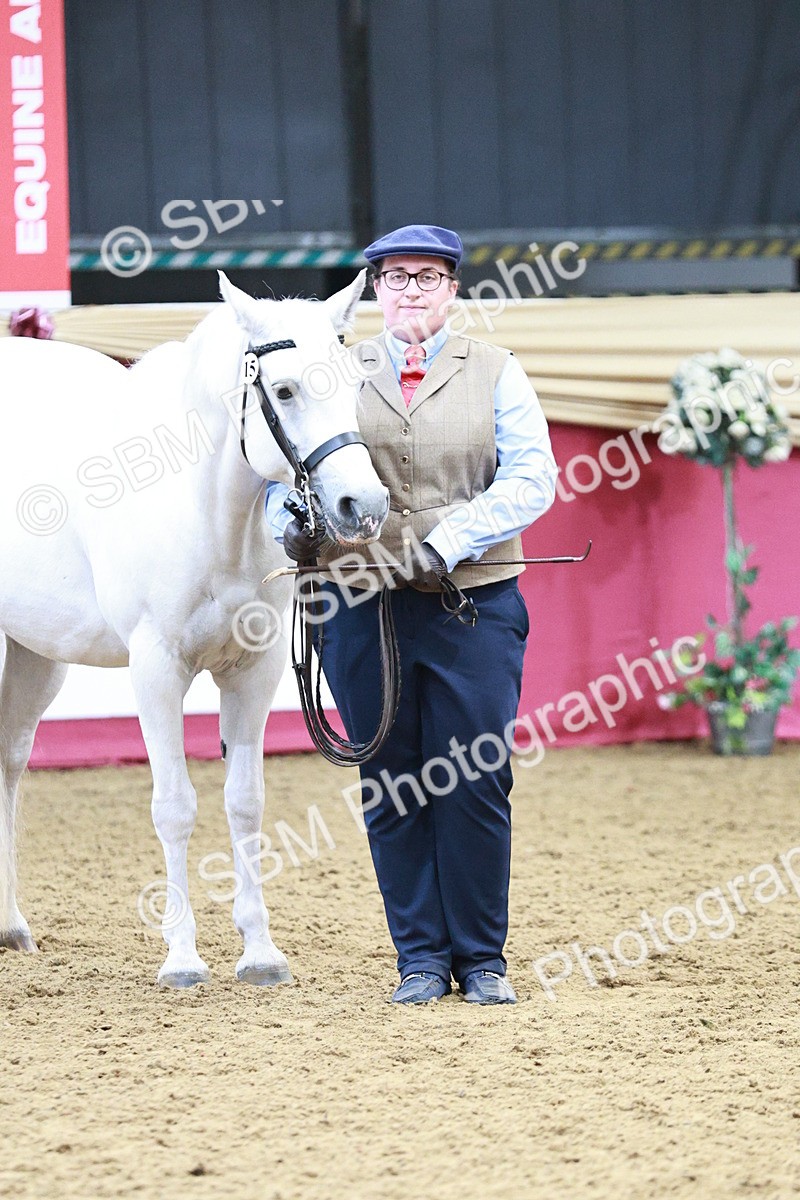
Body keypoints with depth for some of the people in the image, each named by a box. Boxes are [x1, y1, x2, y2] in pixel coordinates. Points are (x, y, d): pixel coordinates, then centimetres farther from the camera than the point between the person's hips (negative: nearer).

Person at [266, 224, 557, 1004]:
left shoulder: (494, 372, 6)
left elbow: (531, 477, -4)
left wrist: (449, 540, -17)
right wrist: (293, 523, -12)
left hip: (472, 604, -1)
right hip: (362, 610, 1)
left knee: (476, 784, -1)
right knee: (391, 788, 5)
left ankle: (481, 958, 11)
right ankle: (421, 958, 15)